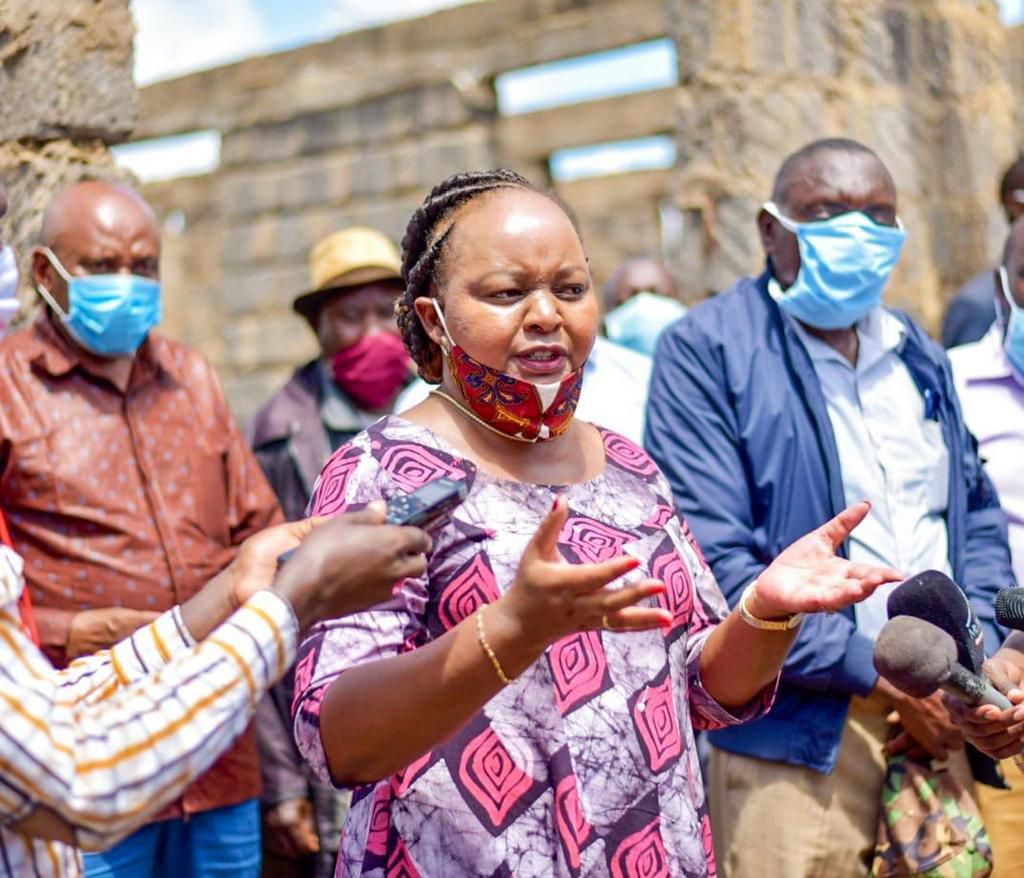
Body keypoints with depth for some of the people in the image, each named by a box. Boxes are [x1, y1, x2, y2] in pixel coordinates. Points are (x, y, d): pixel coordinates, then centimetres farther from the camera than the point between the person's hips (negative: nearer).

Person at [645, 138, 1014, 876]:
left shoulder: (921, 357, 13)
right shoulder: (707, 351, -8)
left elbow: (978, 514, 17)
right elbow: (712, 559, -16)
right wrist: (877, 672, -15)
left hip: (937, 725, 6)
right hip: (798, 740, -6)